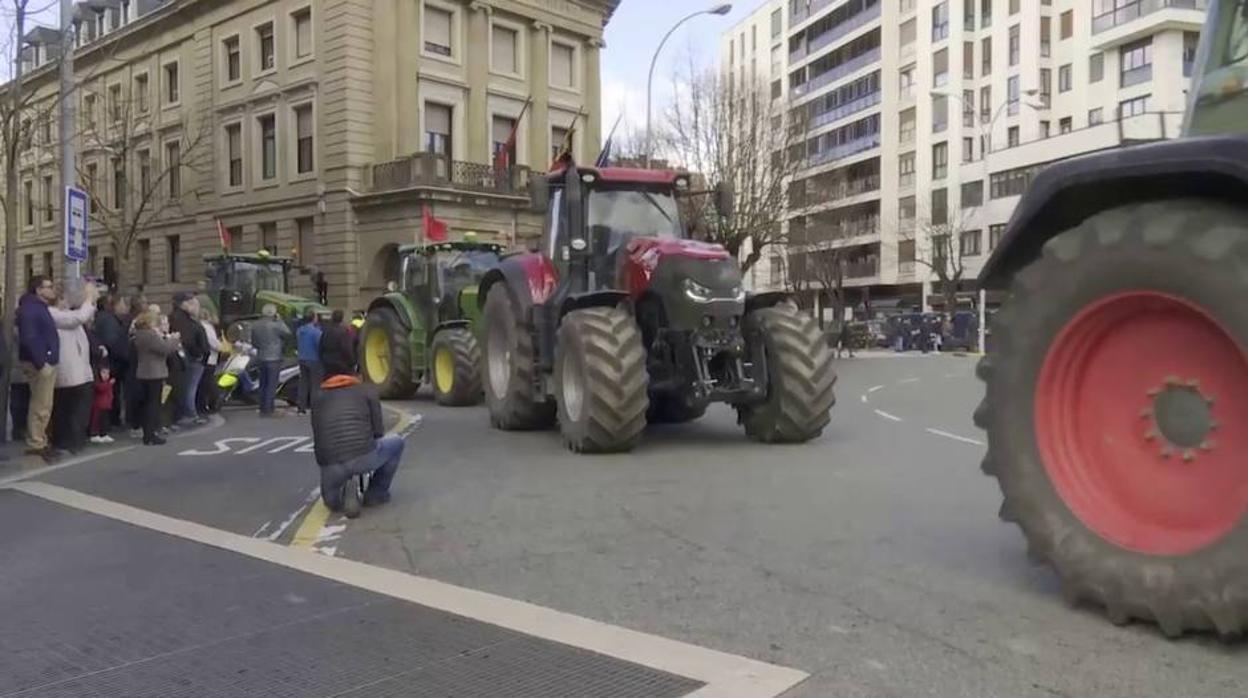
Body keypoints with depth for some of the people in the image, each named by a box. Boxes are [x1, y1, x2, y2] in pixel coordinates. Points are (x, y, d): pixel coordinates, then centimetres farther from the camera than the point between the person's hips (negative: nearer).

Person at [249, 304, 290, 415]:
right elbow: (287, 333, -4)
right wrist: (280, 320, -1)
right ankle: (268, 409, -3)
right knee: (271, 385, -2)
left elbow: (253, 343, 11)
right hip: (273, 359, -6)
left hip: (261, 358, 6)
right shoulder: (275, 325, -18)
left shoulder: (255, 325, 4)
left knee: (263, 384, 15)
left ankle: (263, 408, 19)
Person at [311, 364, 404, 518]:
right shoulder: (367, 391, 18)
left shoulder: (319, 397, 26)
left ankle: (346, 493, 0)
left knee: (332, 502, 34)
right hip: (364, 456, -3)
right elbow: (378, 431, 15)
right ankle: (376, 493, 26)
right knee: (397, 442, 30)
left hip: (331, 466, 3)